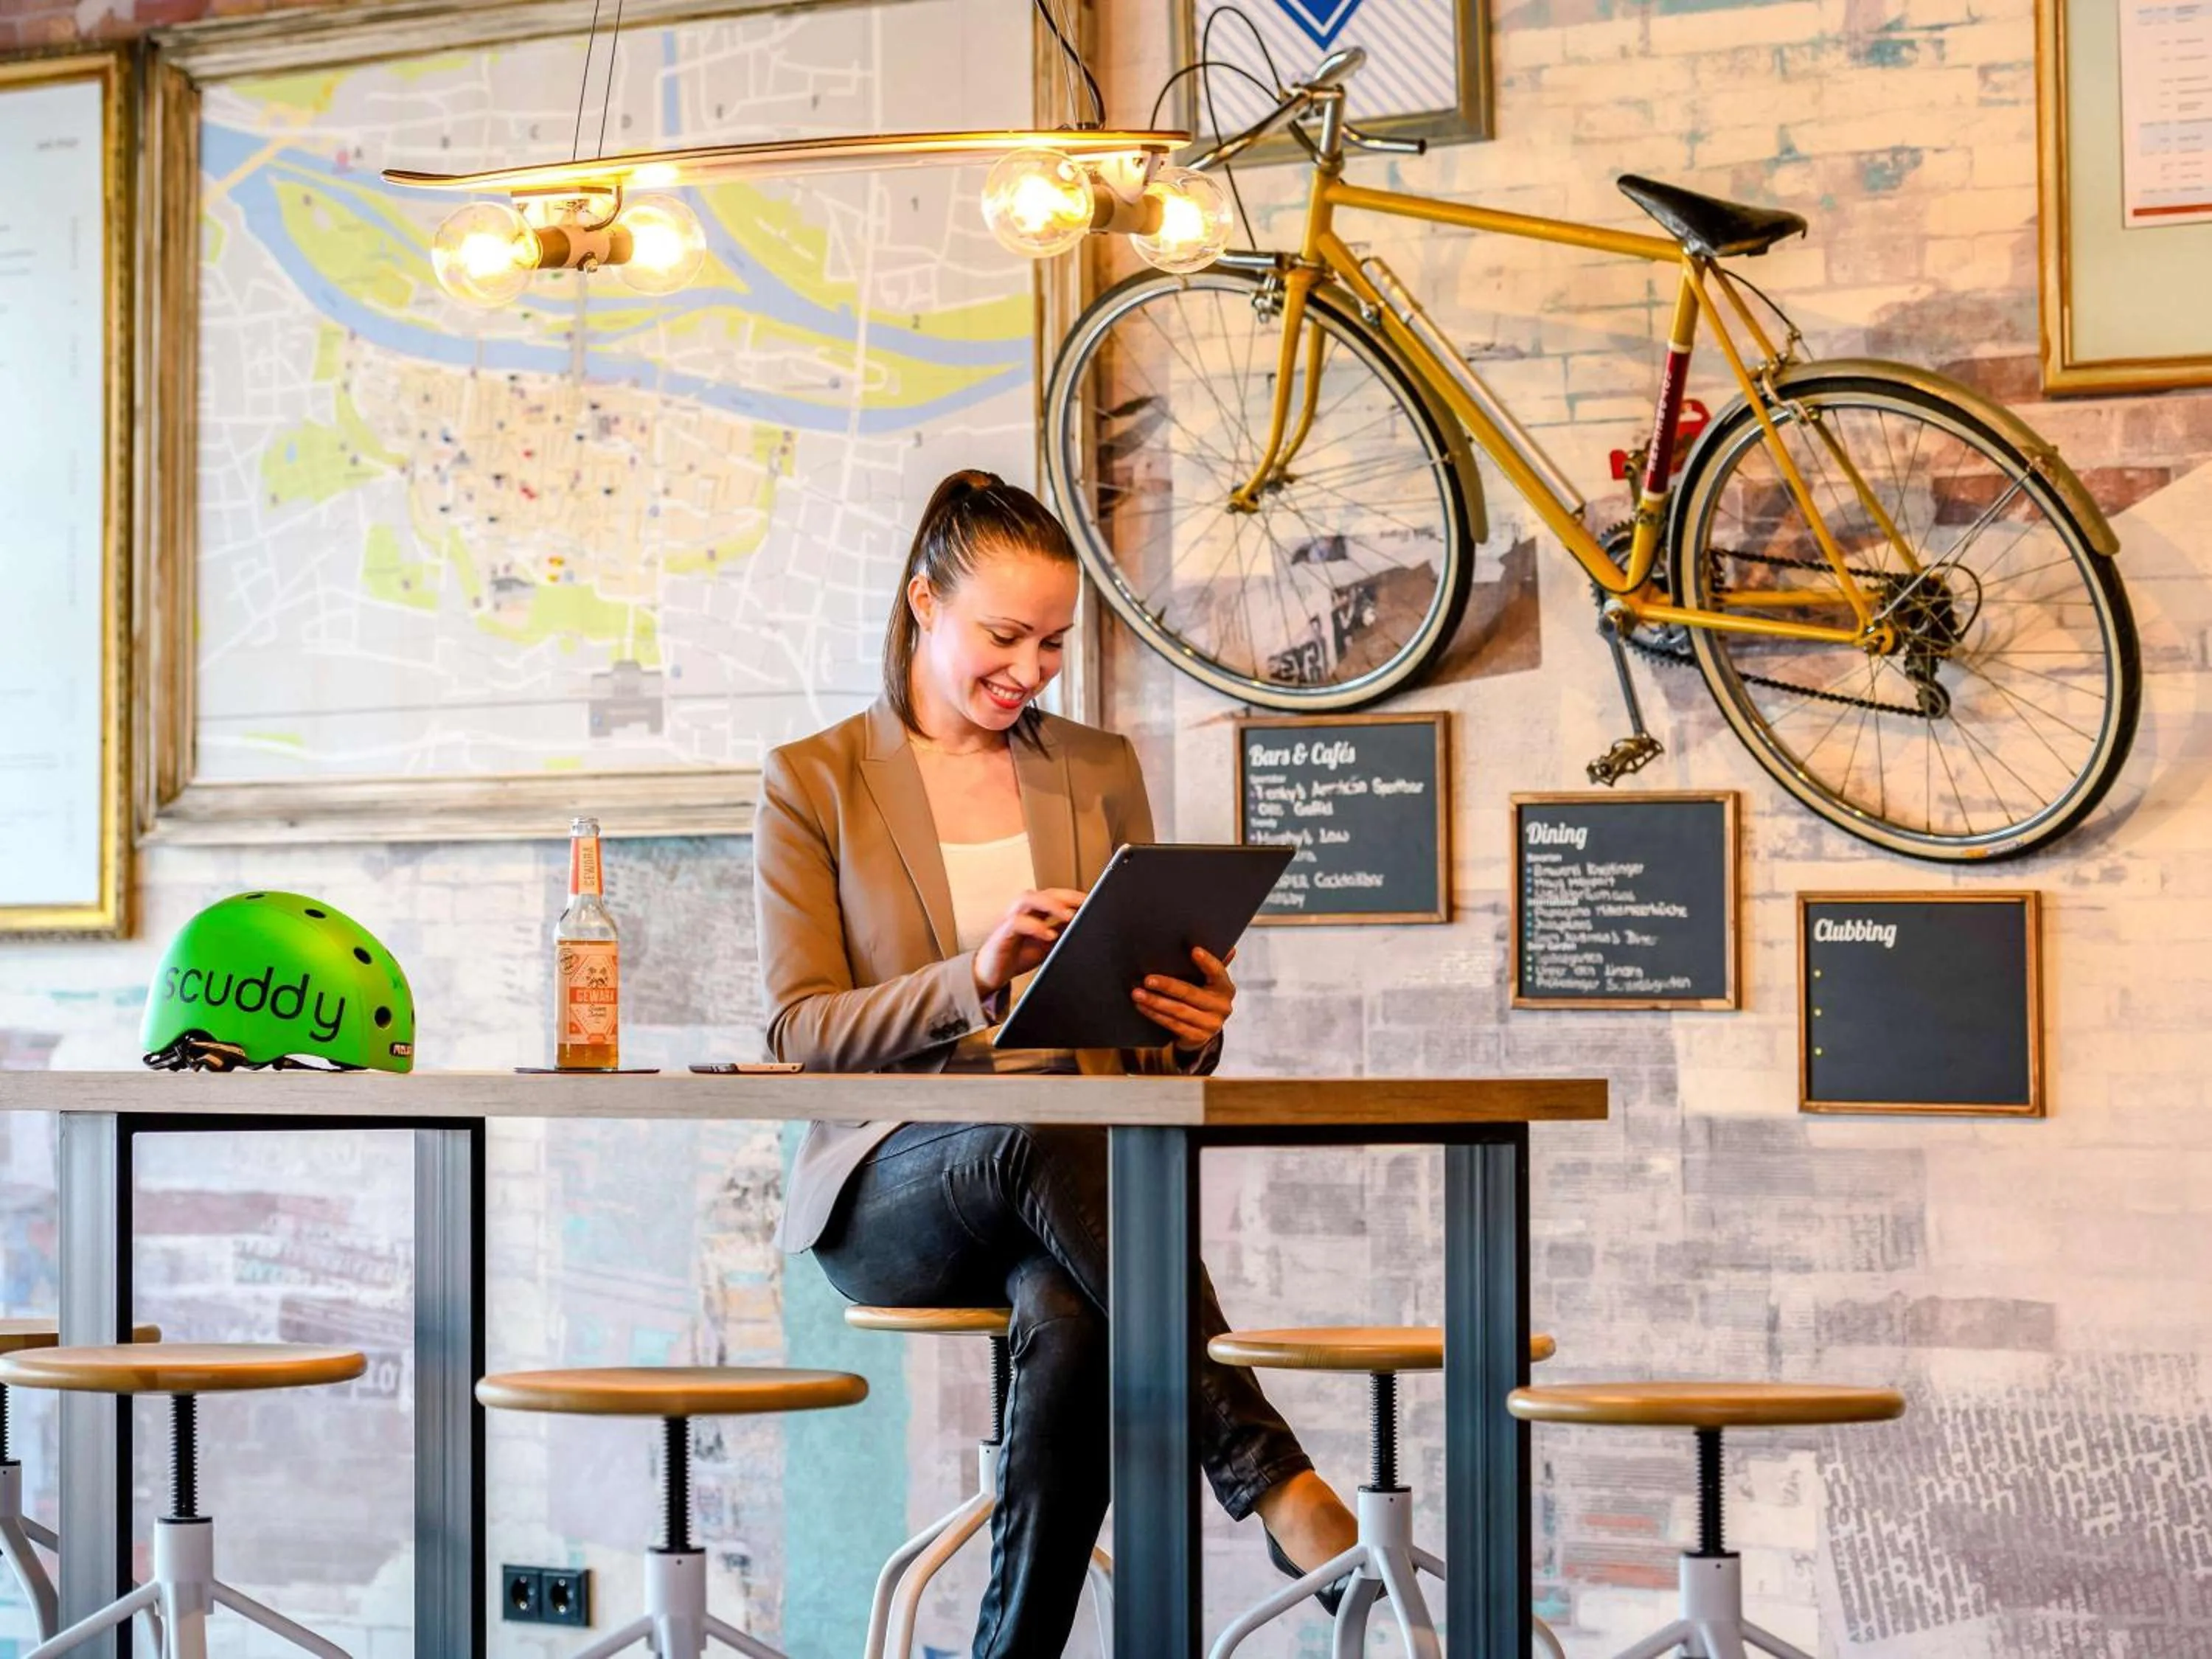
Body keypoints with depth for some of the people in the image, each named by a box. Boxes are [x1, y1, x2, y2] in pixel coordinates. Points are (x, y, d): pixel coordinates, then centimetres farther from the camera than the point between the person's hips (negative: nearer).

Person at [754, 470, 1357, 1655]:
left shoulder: (1100, 774, 16)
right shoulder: (813, 784, 6)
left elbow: (1147, 1041, 16)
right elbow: (799, 1033, -5)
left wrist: (1192, 1027, -10)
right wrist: (972, 981, -22)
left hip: (1076, 1169, 2)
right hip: (892, 1190, -2)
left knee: (1071, 1320, -37)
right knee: (1033, 1132, -39)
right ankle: (1268, 1473, -41)